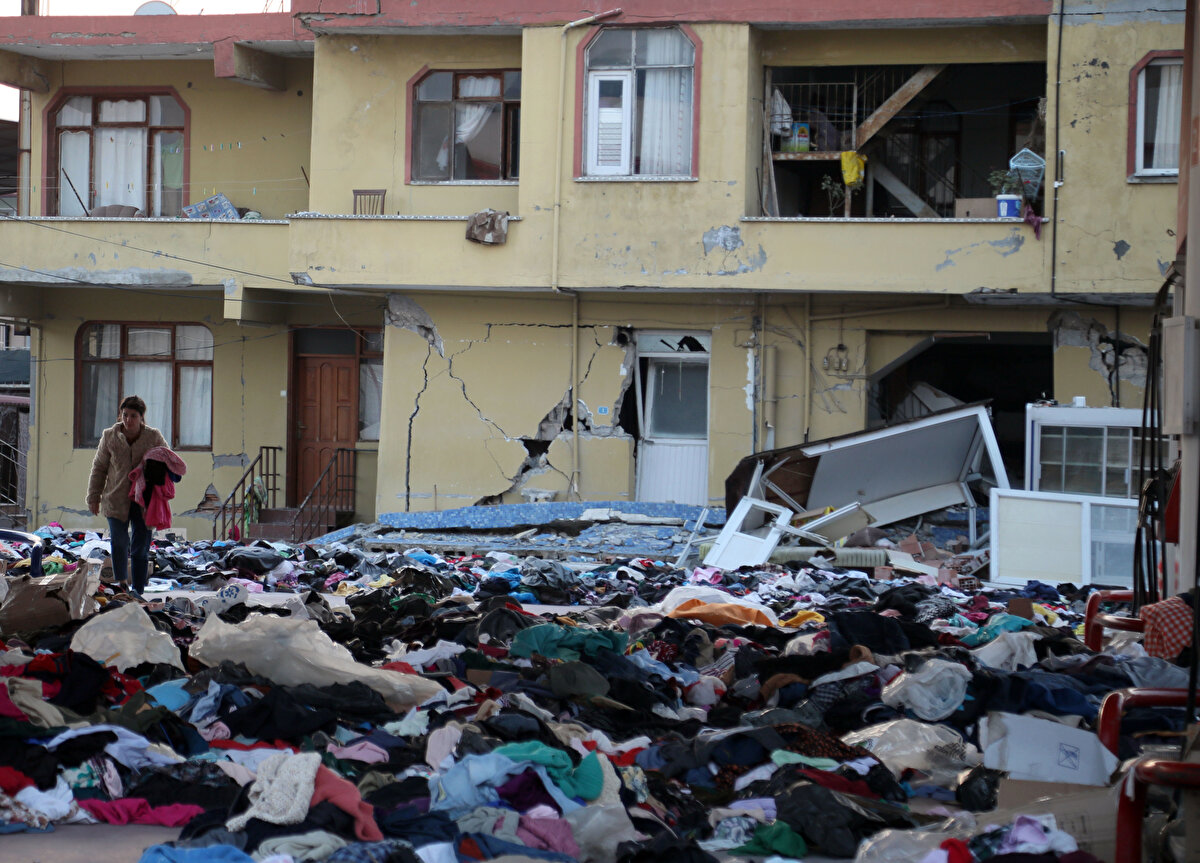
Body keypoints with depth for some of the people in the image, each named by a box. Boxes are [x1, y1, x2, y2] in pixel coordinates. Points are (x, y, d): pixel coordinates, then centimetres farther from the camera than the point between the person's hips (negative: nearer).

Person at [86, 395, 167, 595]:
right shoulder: (110, 436, 3)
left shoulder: (154, 437, 0)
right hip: (116, 499, 0)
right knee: (119, 543, -11)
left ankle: (138, 591, 8)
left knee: (141, 547, 1)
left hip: (144, 501, 0)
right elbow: (99, 468, 11)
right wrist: (94, 497, 10)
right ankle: (122, 584, -3)